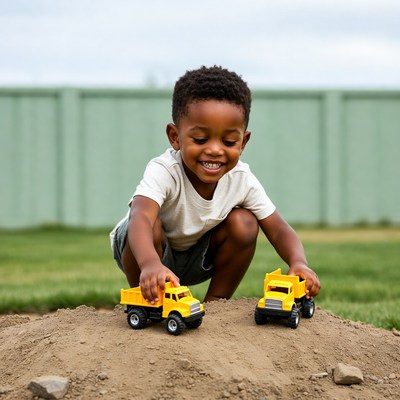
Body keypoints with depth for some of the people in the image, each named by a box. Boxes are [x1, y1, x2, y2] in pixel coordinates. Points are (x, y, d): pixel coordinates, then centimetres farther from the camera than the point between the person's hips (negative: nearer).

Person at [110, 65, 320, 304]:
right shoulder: (163, 172, -36)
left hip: (197, 258, 4)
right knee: (151, 226, -35)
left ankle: (215, 303, -1)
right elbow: (140, 217, -54)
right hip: (147, 250, -4)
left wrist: (298, 263, -42)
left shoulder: (242, 179, -21)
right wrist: (150, 264, -76)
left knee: (244, 223, -19)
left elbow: (278, 230, -18)